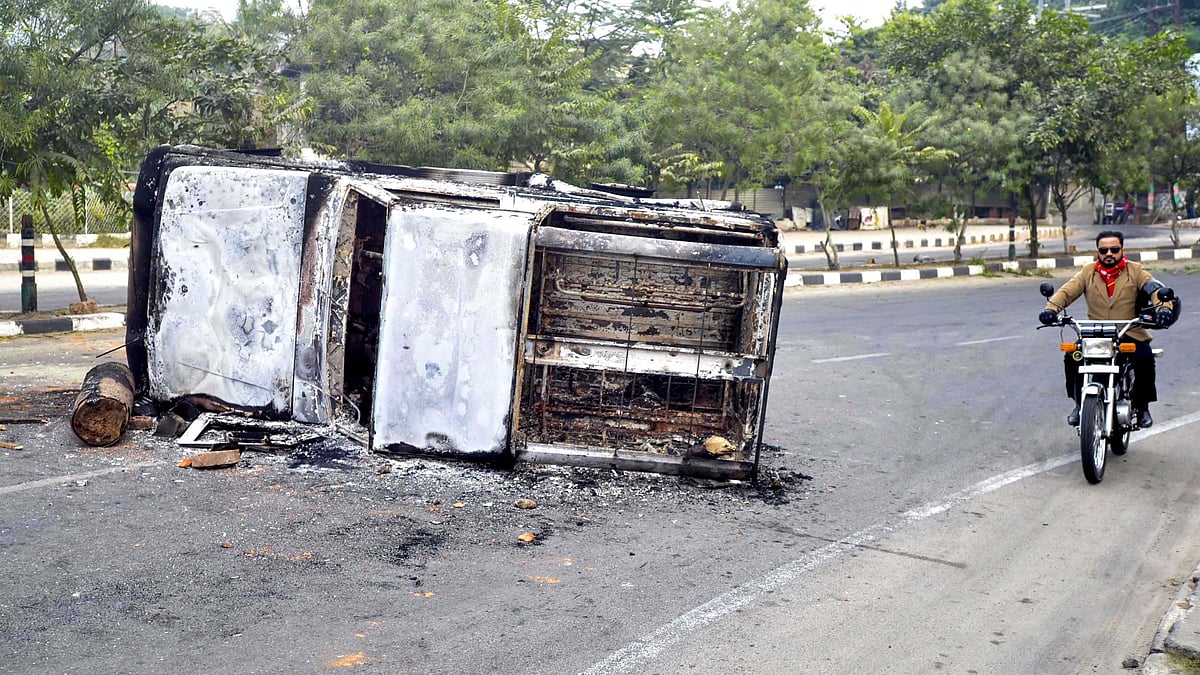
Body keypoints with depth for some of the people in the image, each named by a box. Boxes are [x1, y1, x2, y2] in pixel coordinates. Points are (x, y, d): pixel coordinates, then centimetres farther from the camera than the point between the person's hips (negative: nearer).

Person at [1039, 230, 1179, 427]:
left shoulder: (1136, 271, 5)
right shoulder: (1088, 272, 9)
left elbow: (1156, 289, -10)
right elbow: (1067, 291, -4)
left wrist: (1164, 307, -33)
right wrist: (1051, 308, -25)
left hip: (1130, 333, -2)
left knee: (1145, 359, -28)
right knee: (1071, 358, -21)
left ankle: (1142, 406, -5)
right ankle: (1080, 404, 0)